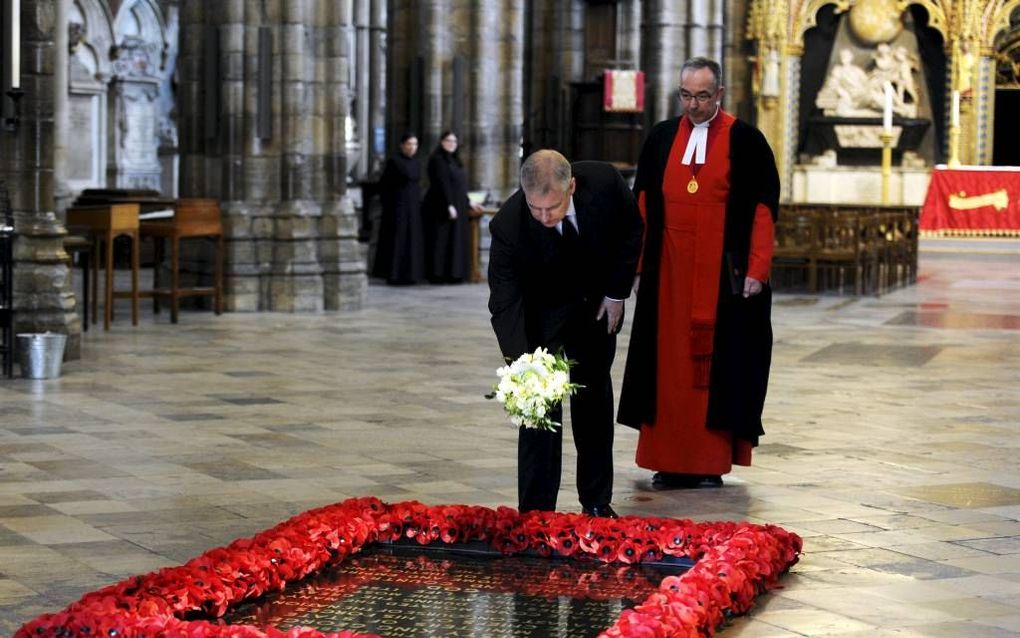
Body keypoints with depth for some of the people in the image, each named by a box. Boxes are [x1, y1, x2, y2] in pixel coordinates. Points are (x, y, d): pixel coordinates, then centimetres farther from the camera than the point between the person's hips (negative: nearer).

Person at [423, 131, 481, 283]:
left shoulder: (453, 160, 17)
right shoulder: (438, 159, -10)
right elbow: (442, 183, -19)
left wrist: (468, 203, 19)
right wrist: (449, 205, -24)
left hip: (456, 206, 9)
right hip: (442, 207, -9)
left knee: (455, 240, 7)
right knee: (442, 239, -8)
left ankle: (453, 274, 9)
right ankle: (438, 275, -6)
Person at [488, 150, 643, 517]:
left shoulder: (604, 182, -31)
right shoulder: (508, 225, -36)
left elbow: (631, 230, -9)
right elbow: (504, 302, -32)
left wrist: (617, 293, -8)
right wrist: (518, 362, -45)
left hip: (597, 303, 3)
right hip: (542, 312, -3)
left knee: (594, 397, 13)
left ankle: (597, 501, 25)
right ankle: (536, 511, -4)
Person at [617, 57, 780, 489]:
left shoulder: (745, 140, -1)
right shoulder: (661, 138, 9)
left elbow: (764, 207, -4)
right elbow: (643, 202, 11)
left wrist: (756, 271, -10)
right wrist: (638, 260, 4)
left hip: (724, 274, -3)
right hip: (669, 273, 3)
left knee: (717, 365, 1)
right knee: (669, 364, 4)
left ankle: (711, 462, 7)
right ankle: (669, 460, 10)